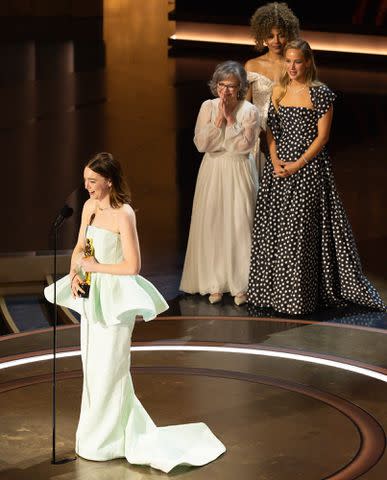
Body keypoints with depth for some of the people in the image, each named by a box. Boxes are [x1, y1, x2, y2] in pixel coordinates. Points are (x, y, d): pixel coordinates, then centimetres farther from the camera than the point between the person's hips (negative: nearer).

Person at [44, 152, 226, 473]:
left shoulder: (123, 214, -18)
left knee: (107, 370, 2)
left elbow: (133, 266, -19)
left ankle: (105, 441, 15)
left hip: (114, 298, -8)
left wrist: (95, 266, -13)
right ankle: (98, 433, 30)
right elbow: (79, 247, 15)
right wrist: (75, 274, -3)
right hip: (91, 296, 8)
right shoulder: (90, 206, 5)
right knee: (92, 369, 15)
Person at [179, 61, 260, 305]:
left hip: (239, 173, -2)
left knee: (239, 226, -2)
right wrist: (218, 118, -14)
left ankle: (240, 284, 8)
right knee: (211, 225, 3)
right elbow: (201, 143, -7)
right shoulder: (208, 107, 1)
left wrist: (230, 118, -16)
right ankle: (214, 283, 13)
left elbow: (245, 144, -17)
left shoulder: (249, 111, -5)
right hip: (213, 172, 2)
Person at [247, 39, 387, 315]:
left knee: (300, 228, -6)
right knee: (273, 227, 5)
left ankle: (299, 295, 2)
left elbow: (322, 136, -8)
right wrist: (275, 161, -4)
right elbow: (271, 131, 11)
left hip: (309, 167, -5)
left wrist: (298, 164, -14)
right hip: (279, 167, 5)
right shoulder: (279, 91, 10)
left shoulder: (320, 93, -6)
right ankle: (274, 290, 16)